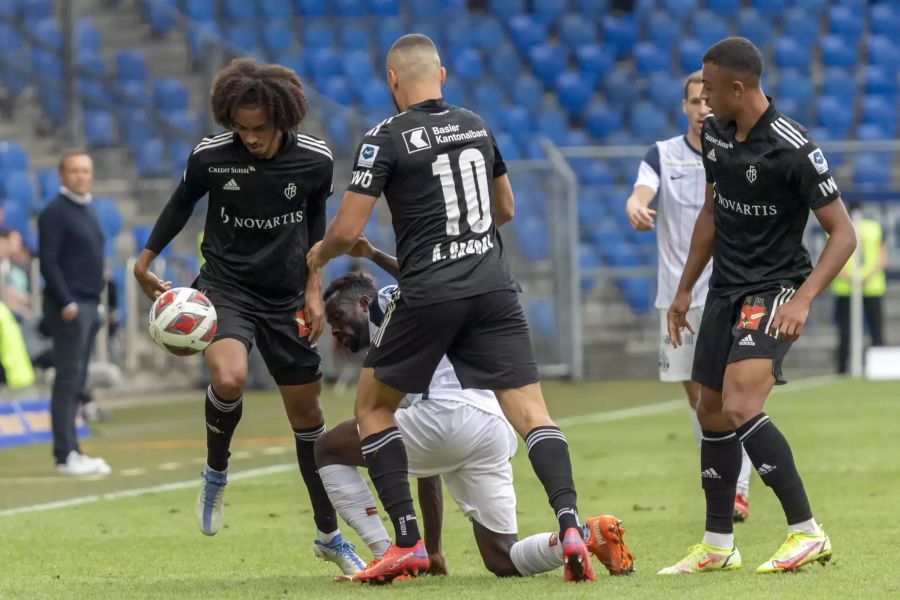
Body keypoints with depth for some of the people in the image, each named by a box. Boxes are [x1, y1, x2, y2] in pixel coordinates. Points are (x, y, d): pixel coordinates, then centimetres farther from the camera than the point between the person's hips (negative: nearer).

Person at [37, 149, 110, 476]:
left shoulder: (87, 209, 17)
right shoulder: (55, 212, -10)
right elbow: (48, 262, -16)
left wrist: (95, 301, 15)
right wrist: (66, 303, -20)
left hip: (89, 305, 9)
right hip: (69, 307, -9)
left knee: (76, 383, 9)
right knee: (67, 381, -9)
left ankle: (72, 452, 11)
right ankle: (65, 456, -9)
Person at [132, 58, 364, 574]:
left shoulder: (316, 160, -11)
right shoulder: (210, 157, -14)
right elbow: (183, 203, 6)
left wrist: (314, 290, 4)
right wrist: (146, 259, 5)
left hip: (287, 299, 2)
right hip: (226, 288, -2)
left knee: (307, 416, 8)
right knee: (229, 378, -31)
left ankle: (330, 536, 23)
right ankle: (216, 473, -1)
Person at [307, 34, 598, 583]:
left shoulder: (386, 139, -4)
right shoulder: (477, 127, 12)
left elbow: (346, 231, -6)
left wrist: (318, 257, 15)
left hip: (429, 295, -4)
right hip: (493, 287, 4)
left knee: (373, 406, 15)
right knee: (530, 412, -1)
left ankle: (408, 543, 7)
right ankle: (569, 524, -23)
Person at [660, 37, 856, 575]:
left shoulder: (793, 148, -20)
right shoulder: (715, 134, 3)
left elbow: (843, 233, -17)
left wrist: (802, 300, -27)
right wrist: (685, 289, 20)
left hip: (775, 290, -8)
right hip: (726, 289, 8)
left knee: (740, 406, -24)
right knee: (712, 413, 11)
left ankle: (808, 533, -17)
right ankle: (718, 546, 24)